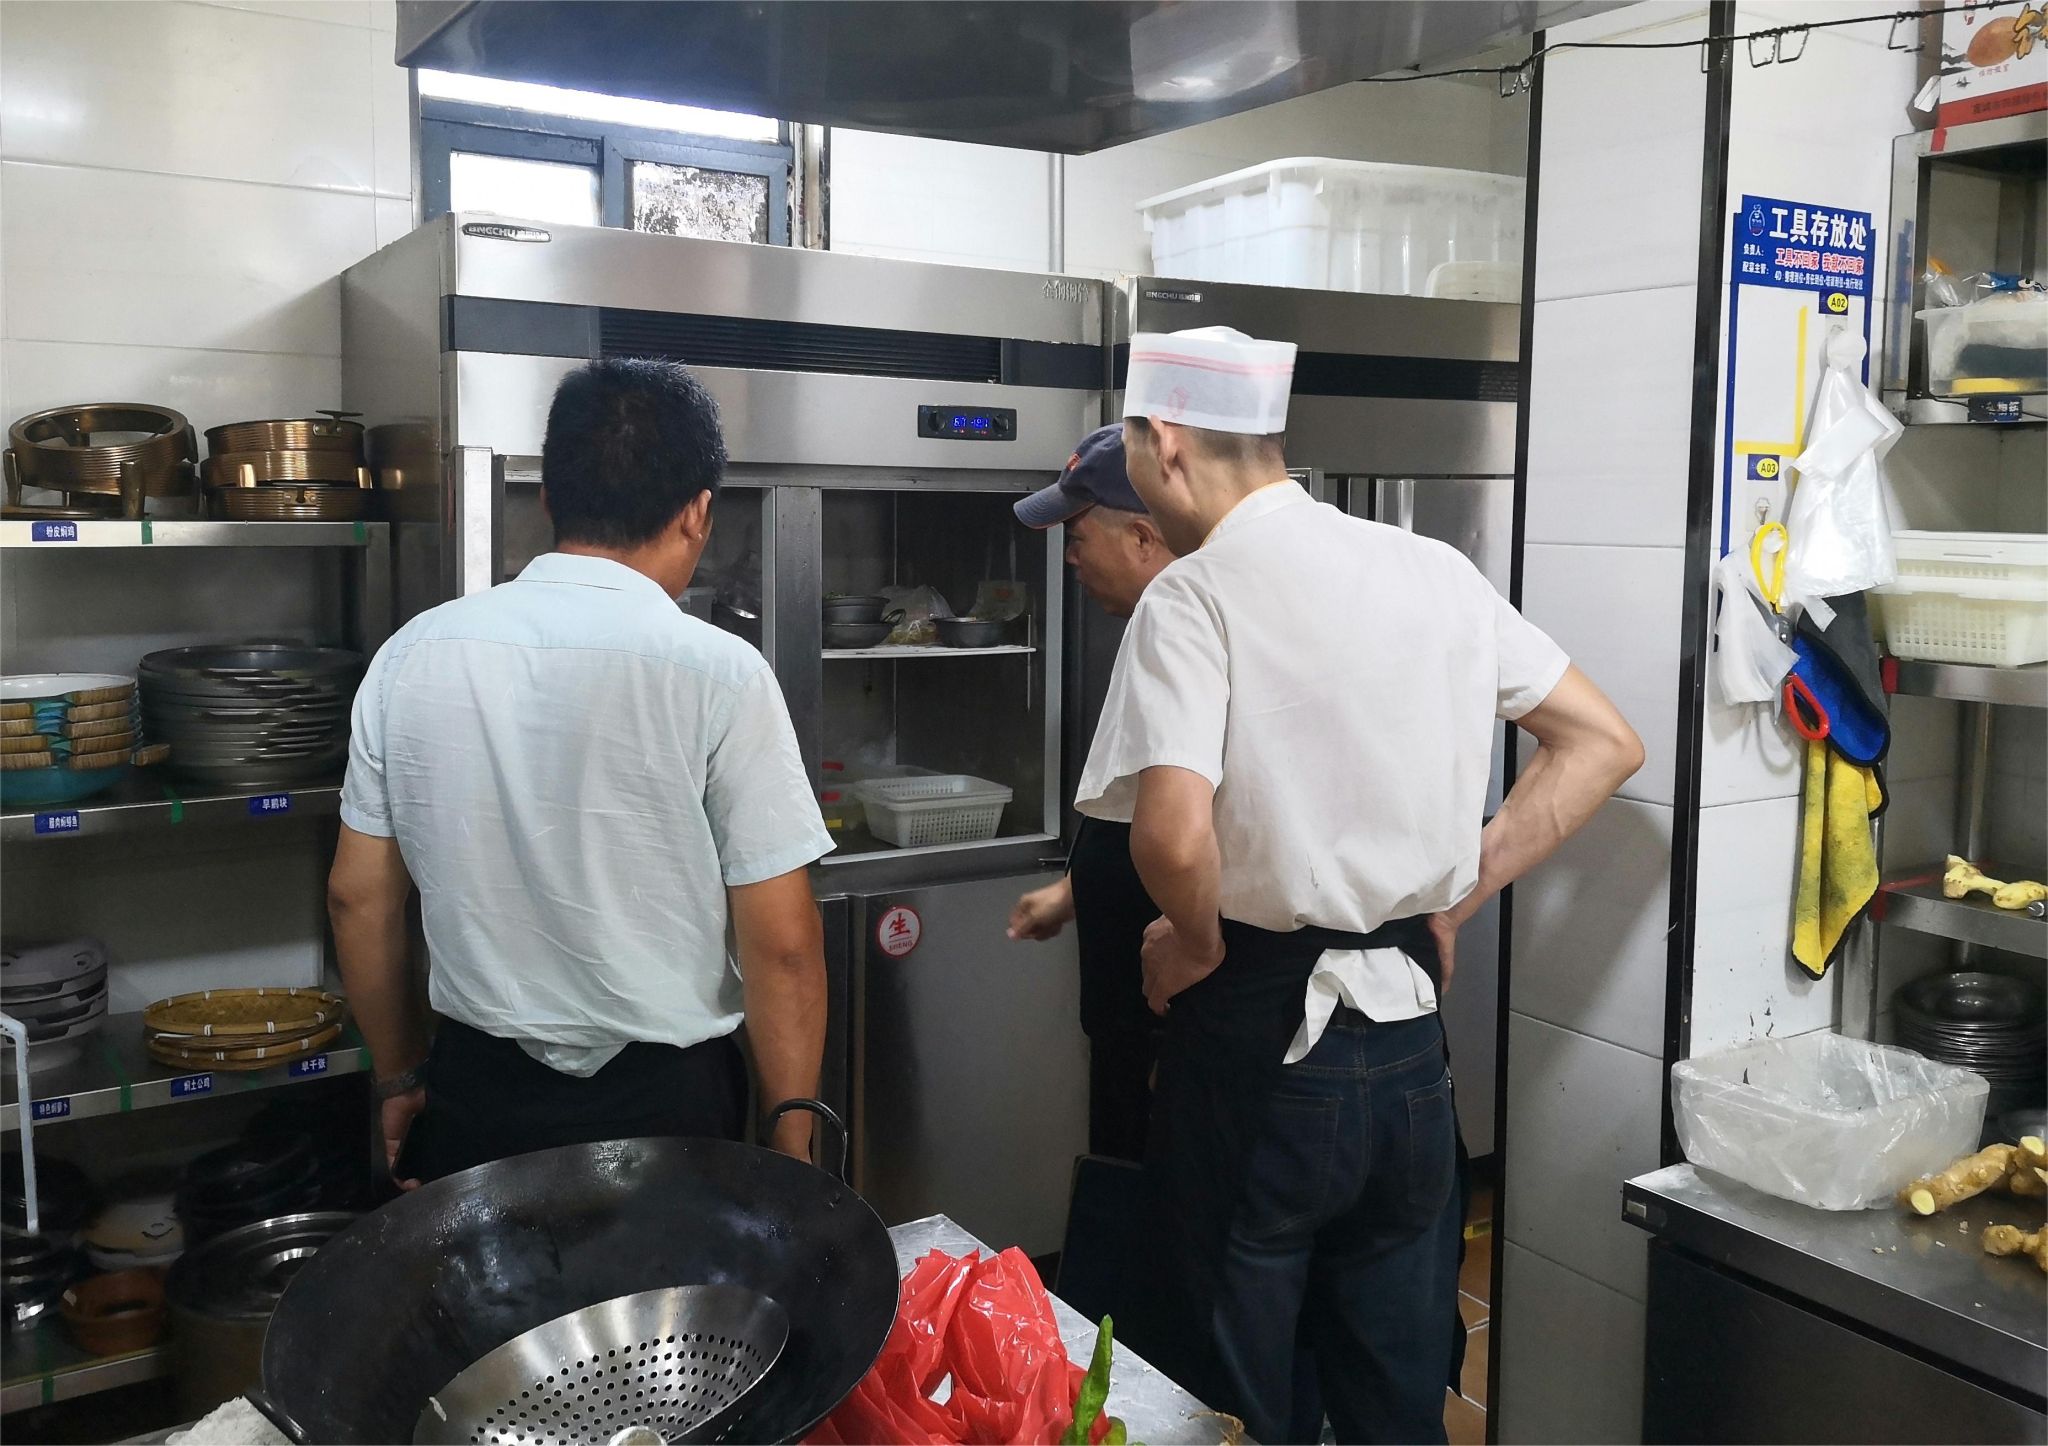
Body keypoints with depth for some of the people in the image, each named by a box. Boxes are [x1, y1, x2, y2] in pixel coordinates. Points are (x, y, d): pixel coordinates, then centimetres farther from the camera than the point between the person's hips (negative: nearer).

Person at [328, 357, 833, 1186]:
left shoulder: (413, 655, -3)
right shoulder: (717, 674, -16)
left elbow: (358, 898, 4)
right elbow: (781, 942, -15)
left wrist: (401, 1080, 17)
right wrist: (792, 1147, -3)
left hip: (476, 1095, 4)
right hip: (665, 1101, -3)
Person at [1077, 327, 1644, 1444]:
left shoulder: (1191, 597, -15)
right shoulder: (1436, 570, 3)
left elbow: (1173, 831, -29)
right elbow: (1604, 743, 8)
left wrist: (1196, 940, -9)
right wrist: (1454, 898, 9)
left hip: (1259, 1034, -5)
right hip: (1409, 1038, 6)